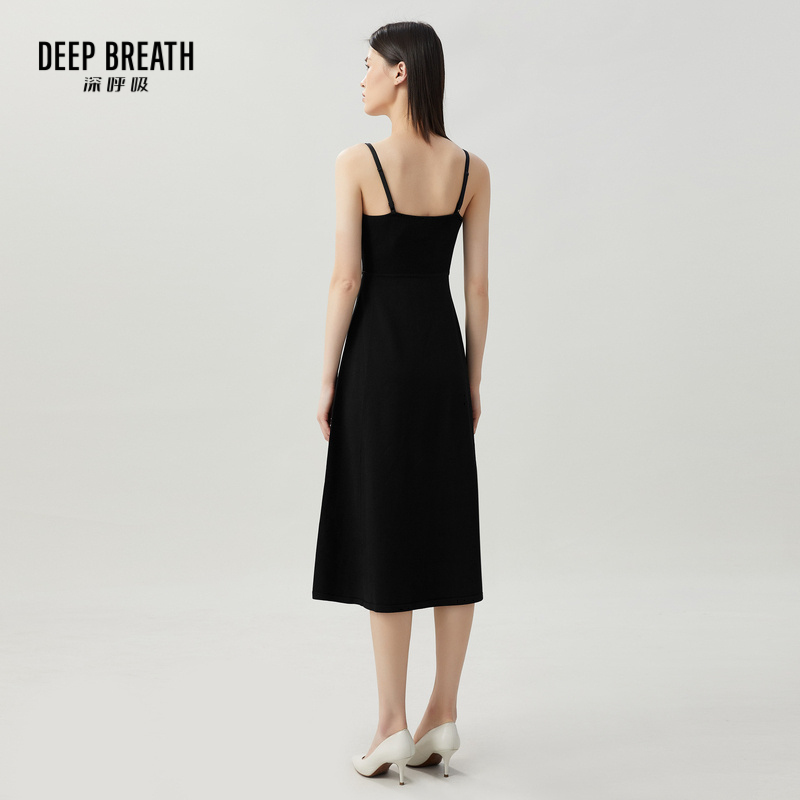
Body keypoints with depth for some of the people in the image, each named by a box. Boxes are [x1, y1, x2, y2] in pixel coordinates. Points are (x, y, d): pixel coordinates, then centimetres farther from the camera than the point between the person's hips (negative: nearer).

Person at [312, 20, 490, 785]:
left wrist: (327, 378, -4)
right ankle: (442, 717, 16)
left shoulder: (357, 162, -9)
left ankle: (393, 723, 8)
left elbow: (347, 277, -11)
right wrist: (473, 378, 11)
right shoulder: (472, 169, 4)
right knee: (449, 533, 9)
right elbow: (477, 284, 4)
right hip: (442, 350, 4)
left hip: (377, 354, -4)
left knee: (382, 533, 3)